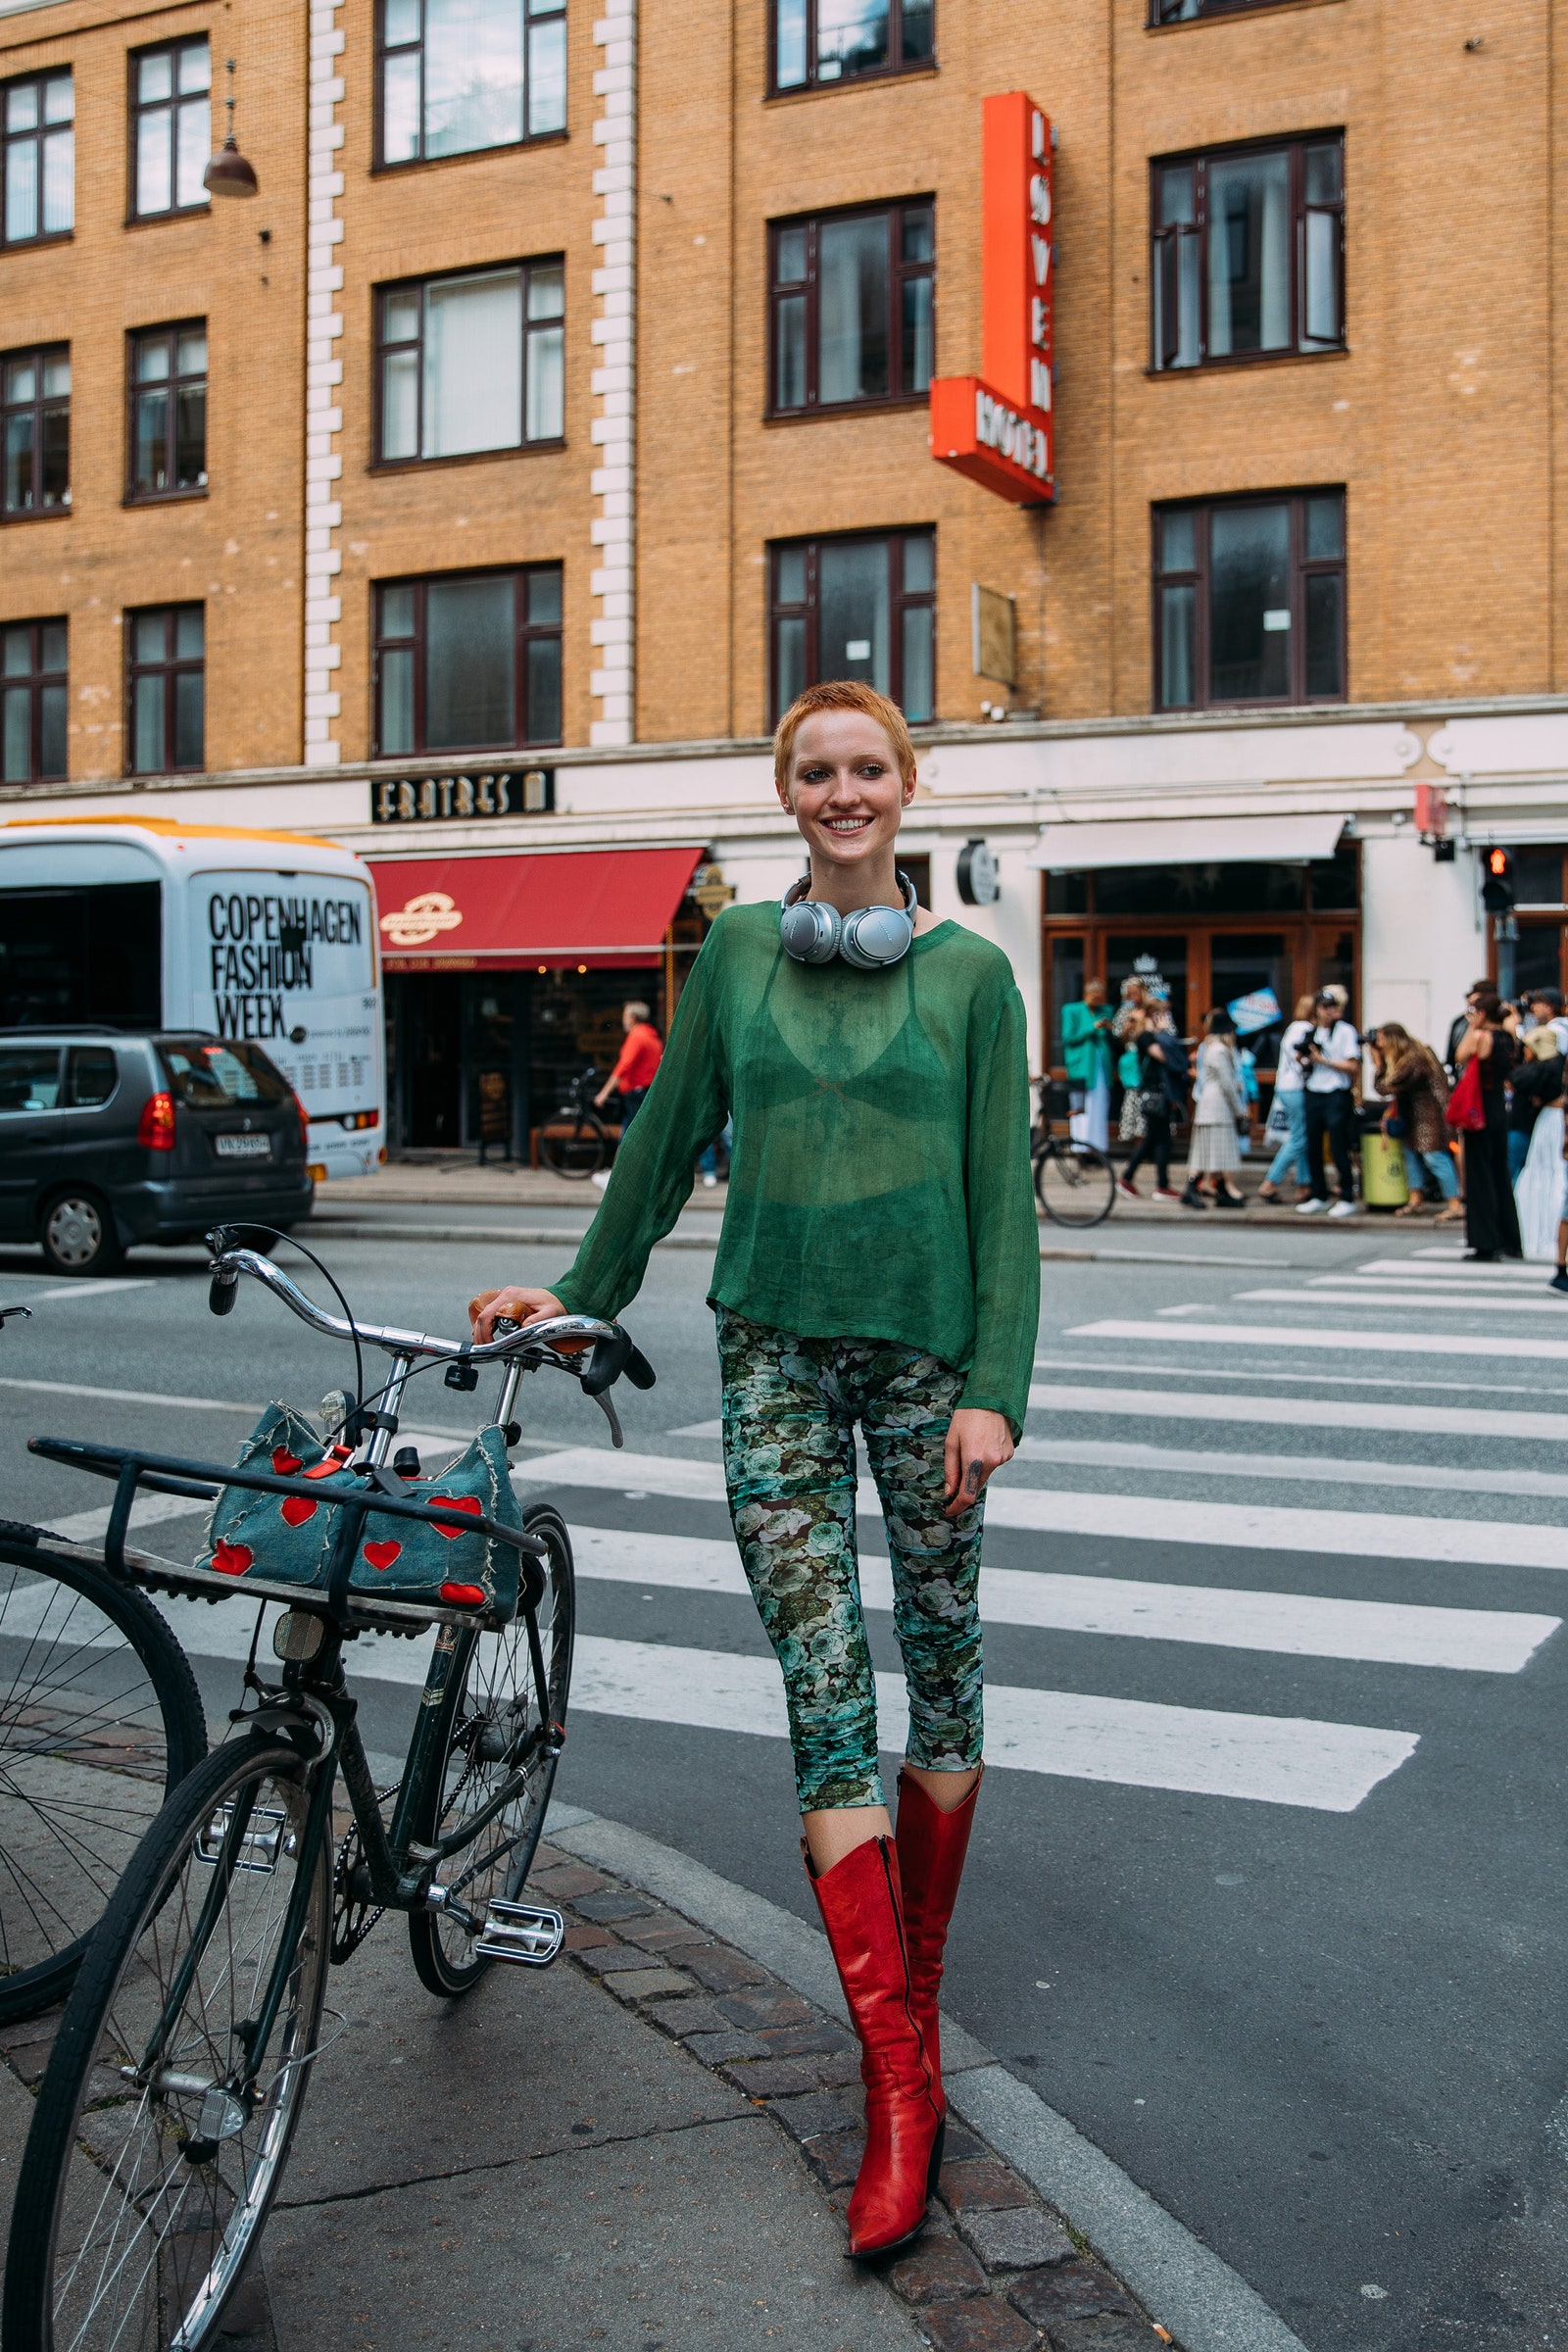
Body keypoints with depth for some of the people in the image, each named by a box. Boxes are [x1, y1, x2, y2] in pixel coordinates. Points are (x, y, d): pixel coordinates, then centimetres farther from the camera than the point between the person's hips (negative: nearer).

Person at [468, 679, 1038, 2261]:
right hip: (776, 1348, 0)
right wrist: (583, 1293, 19)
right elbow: (668, 1137, 14)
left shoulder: (968, 971, 2)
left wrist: (994, 1387, -8)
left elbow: (1003, 1193, -1)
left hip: (925, 1352, 0)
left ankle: (916, 1992, 30)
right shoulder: (738, 950, 6)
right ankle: (899, 2083, -3)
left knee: (940, 1665, 9)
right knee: (823, 1692, -6)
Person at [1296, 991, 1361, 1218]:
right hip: (1313, 1094, 6)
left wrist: (1322, 1059, -13)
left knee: (1339, 1148, -5)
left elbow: (1353, 1067, -10)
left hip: (1336, 1095, -6)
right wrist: (1302, 1060, -1)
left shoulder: (1345, 1031, -4)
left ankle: (1347, 1199, 1)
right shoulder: (1312, 1032, 13)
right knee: (1312, 1147, 7)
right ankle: (1319, 1196, 18)